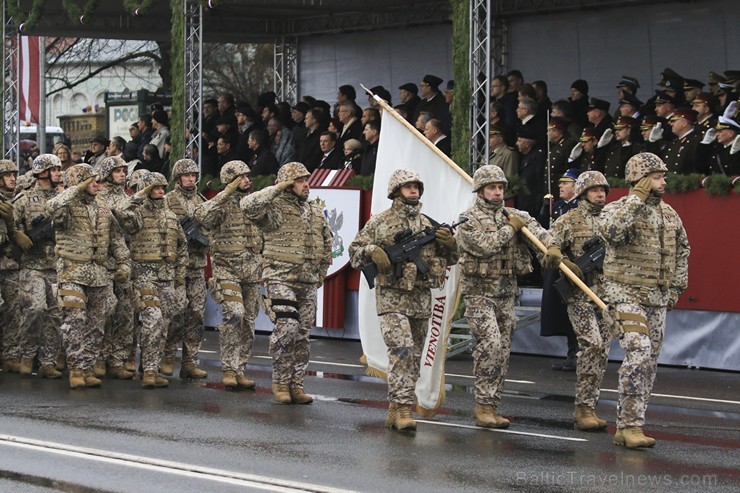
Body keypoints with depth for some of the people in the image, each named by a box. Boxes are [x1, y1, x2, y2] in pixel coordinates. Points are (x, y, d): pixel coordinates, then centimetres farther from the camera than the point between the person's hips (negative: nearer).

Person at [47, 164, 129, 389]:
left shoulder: (103, 211, 15)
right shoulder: (68, 208, -4)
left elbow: (117, 239, 21)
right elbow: (54, 207, -29)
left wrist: (124, 264, 11)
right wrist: (77, 189, -20)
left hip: (99, 274, 6)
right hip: (73, 273, -6)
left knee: (96, 325, 5)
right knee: (76, 320, -15)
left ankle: (87, 369, 12)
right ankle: (75, 370, -11)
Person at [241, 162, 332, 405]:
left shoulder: (317, 212, 14)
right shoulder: (275, 207, -6)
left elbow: (327, 243, 28)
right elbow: (248, 205, -26)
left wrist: (321, 271, 22)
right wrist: (277, 189, -18)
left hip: (308, 282, 6)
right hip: (281, 279, -6)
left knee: (302, 334, 8)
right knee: (286, 328, -16)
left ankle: (296, 385, 14)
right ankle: (280, 383, -3)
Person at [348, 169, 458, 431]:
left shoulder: (428, 224, 14)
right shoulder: (380, 222, 2)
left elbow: (450, 260, 19)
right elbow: (355, 249, 4)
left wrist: (449, 244, -2)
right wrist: (372, 251, -16)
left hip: (421, 299, 5)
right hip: (392, 298, -5)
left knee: (414, 357, 7)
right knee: (402, 350, -18)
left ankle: (394, 410, 15)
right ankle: (403, 408, -18)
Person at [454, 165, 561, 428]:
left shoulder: (514, 216, 11)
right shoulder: (469, 220, -4)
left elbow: (535, 229, -6)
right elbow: (485, 245, -20)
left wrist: (551, 247, -25)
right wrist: (510, 228, -12)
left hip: (506, 293, 6)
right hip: (479, 292, -6)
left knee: (502, 351, 6)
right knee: (490, 343, -20)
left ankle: (492, 407, 13)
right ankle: (483, 405, -14)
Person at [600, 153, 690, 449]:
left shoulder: (668, 213, 11)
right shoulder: (617, 209, -8)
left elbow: (682, 249, 23)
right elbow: (611, 231, -32)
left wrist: (677, 286, 16)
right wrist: (638, 198, -26)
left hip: (658, 299, 7)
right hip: (626, 294, -7)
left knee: (649, 362, 6)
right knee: (638, 353, -21)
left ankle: (627, 428, 12)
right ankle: (630, 425, -17)